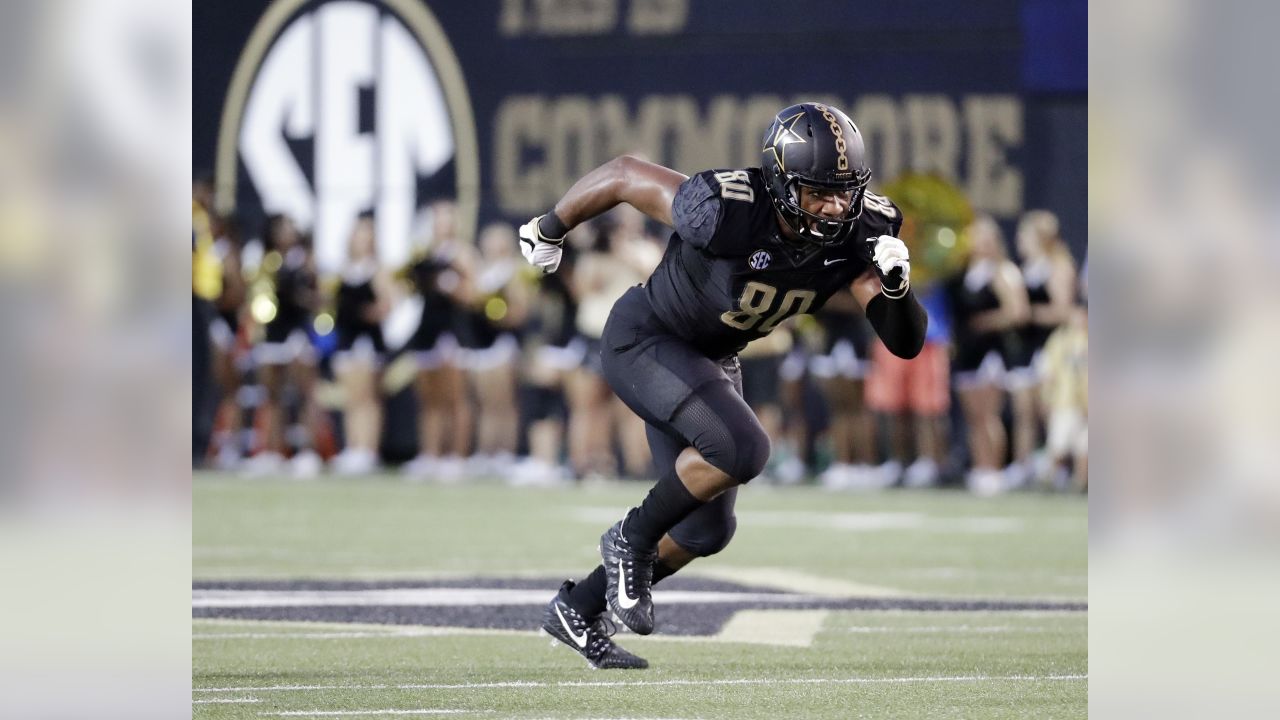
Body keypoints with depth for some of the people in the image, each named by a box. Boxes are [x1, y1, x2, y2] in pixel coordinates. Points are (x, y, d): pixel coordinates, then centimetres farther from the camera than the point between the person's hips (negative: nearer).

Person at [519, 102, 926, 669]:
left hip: (711, 359, 7)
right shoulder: (726, 212, -35)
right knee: (740, 447, -30)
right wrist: (550, 229, -3)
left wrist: (895, 284, -40)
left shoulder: (861, 231, -19)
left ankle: (577, 610, 30)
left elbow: (906, 342, -18)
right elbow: (625, 175, -19)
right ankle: (633, 539, -5)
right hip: (643, 341, -7)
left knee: (707, 529, 11)